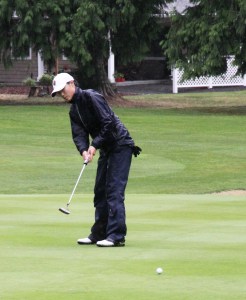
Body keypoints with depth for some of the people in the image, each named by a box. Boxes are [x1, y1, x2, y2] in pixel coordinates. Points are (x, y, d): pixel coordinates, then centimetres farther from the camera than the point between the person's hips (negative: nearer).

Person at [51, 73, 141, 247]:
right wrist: (84, 150, -19)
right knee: (100, 191, 11)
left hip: (120, 146, -10)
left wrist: (95, 145, -22)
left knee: (114, 191, -14)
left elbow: (109, 123, -21)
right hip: (106, 149, 10)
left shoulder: (91, 97, -15)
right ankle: (99, 234, 18)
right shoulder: (74, 110, 13)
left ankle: (117, 236, -17)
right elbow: (79, 134, 1)